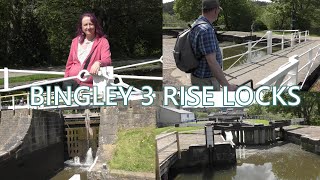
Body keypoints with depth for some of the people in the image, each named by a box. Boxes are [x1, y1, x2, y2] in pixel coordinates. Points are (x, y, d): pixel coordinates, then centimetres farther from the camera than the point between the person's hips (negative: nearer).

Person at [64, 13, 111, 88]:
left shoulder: (102, 41, -1)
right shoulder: (75, 41, 14)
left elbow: (107, 60, -15)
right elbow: (69, 63, 19)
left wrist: (98, 63, -36)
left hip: (91, 85, -4)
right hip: (73, 82, 4)